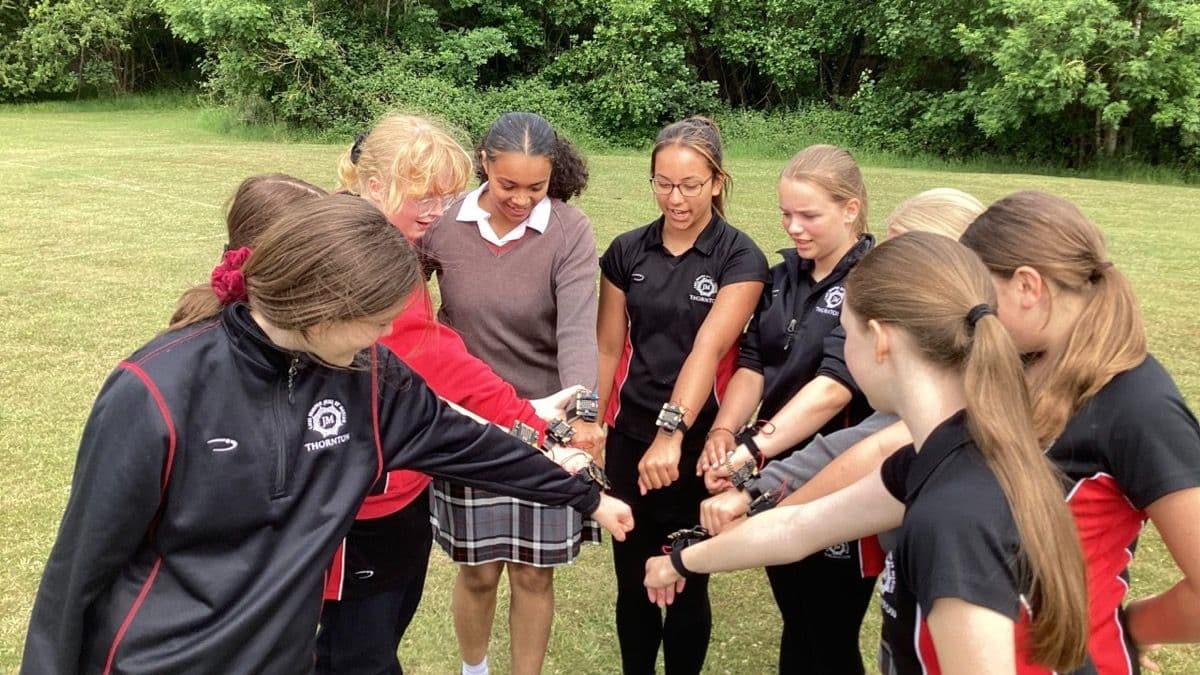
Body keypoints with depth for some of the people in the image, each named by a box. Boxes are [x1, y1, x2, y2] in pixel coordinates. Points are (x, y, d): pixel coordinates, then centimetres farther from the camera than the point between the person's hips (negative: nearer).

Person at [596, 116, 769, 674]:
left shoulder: (740, 259, -9)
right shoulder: (627, 252, 2)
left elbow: (708, 348, -22)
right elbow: (608, 347, 7)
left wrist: (672, 431, -33)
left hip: (697, 445, -3)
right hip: (630, 439, 3)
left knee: (686, 586, 12)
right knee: (632, 582, 14)